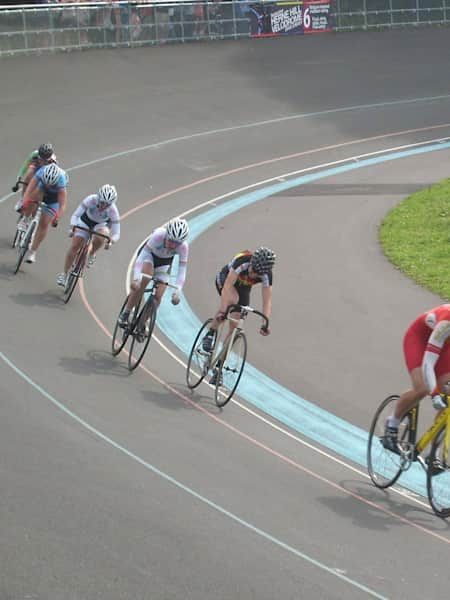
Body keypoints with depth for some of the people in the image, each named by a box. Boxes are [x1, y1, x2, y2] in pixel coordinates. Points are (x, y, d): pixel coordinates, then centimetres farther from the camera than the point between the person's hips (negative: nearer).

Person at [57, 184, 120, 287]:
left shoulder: (113, 210, -33)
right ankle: (64, 274, 7)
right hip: (85, 221, 0)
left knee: (100, 238, -33)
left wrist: (111, 240, -50)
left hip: (100, 225, 0)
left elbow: (116, 233, -30)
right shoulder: (91, 200, -35)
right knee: (74, 246, -9)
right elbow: (75, 216, -32)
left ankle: (91, 254, -2)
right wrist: (73, 228, -49)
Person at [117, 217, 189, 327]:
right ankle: (125, 314, -17)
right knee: (145, 279, -31)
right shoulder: (158, 235, -40)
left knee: (158, 296, -11)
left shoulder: (184, 246, -33)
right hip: (149, 254, -2)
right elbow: (142, 256, -41)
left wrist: (177, 292, -46)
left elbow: (182, 271, -32)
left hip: (164, 262, 2)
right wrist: (136, 278, -53)